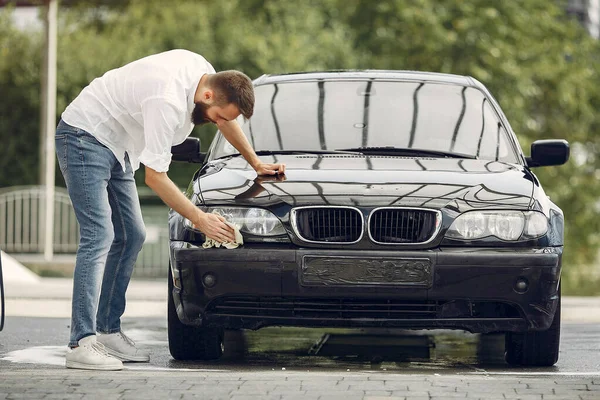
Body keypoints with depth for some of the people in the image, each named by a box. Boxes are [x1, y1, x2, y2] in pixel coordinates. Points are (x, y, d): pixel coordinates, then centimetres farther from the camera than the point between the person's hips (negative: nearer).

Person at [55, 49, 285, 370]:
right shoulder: (168, 102, -32)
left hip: (115, 145, 10)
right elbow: (155, 176, -27)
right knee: (99, 237, -19)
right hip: (84, 138, -10)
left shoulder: (203, 72, -5)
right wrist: (200, 219, -21)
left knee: (131, 236, 8)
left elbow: (226, 120, 19)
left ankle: (108, 331, 13)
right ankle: (82, 345, -23)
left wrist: (257, 164, 25)